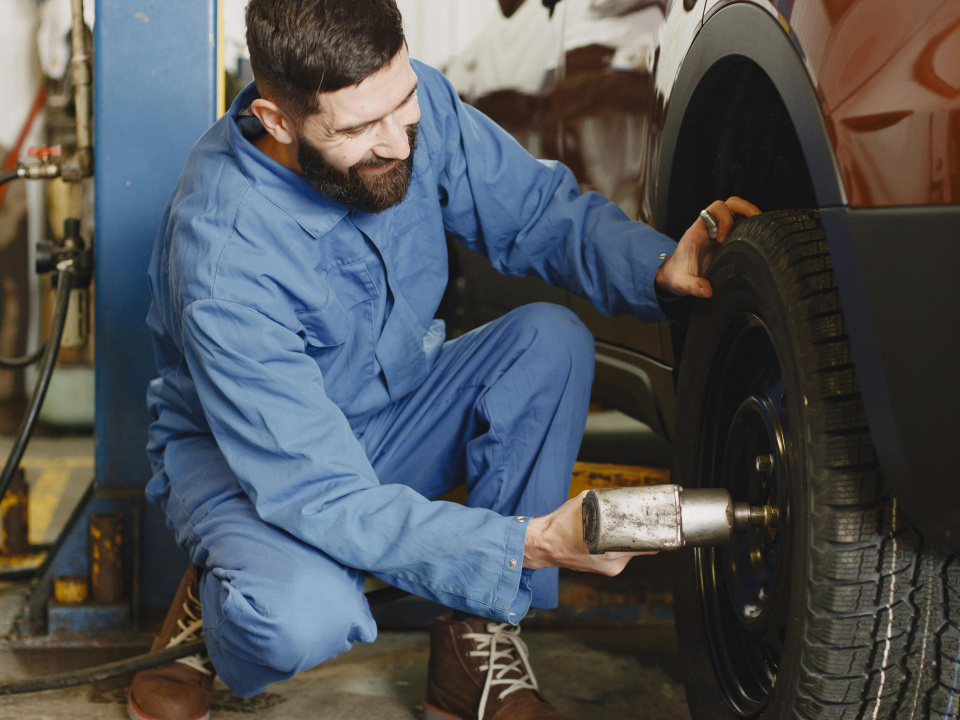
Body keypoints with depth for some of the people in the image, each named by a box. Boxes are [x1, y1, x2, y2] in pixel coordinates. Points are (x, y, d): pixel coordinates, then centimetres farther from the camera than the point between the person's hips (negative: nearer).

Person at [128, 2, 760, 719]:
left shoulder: (414, 103, -19)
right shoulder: (224, 258, -35)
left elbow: (542, 210, -4)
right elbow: (318, 495, -35)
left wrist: (659, 266, -25)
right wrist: (528, 545, -40)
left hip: (392, 413, 7)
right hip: (236, 451, -6)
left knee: (550, 338, -20)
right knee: (306, 617, -37)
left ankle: (480, 645, -13)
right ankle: (217, 605, 1)